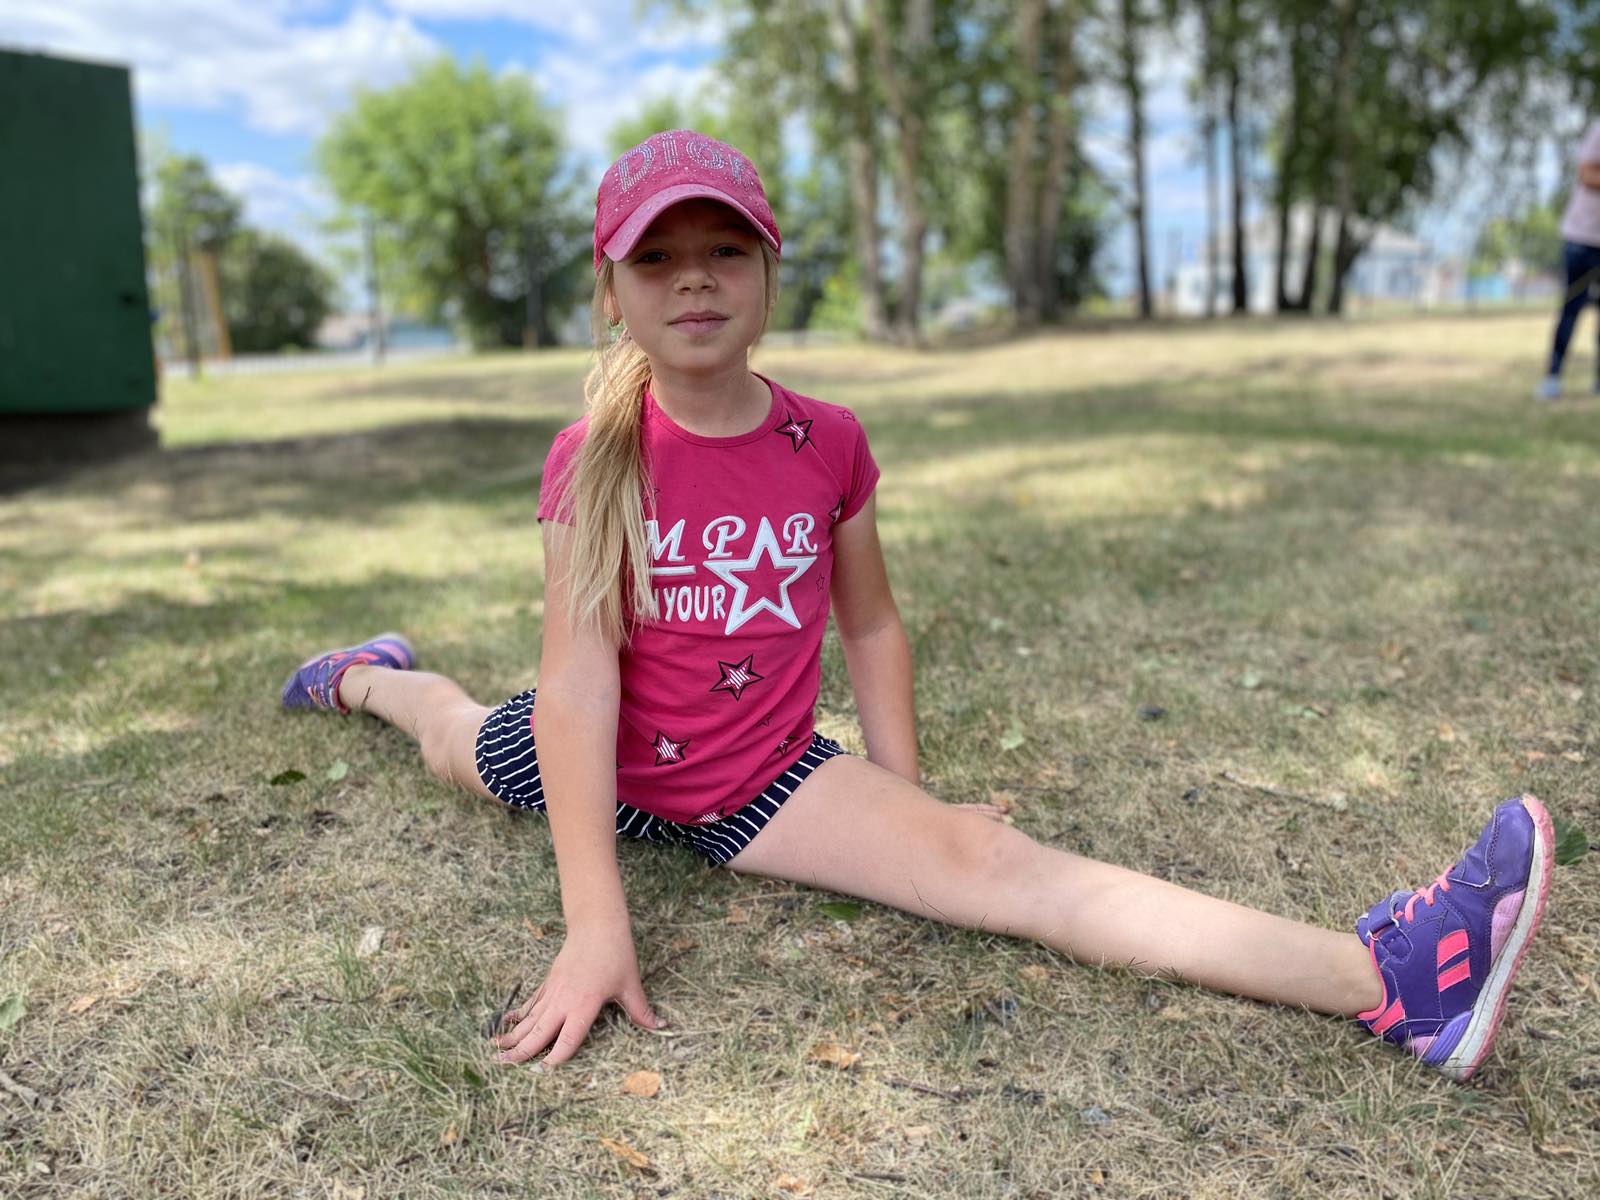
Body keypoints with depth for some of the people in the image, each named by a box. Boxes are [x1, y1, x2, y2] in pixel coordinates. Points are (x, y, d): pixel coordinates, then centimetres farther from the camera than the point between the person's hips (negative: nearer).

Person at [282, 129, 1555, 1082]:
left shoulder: (827, 442, -9)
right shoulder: (592, 457, -17)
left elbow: (871, 625, 4)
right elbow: (577, 675, -25)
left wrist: (905, 805, 3)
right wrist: (596, 924, -31)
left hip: (767, 781, 0)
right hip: (609, 766, 0)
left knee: (992, 861, -20)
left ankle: (1383, 975, -31)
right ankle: (372, 676, 62)